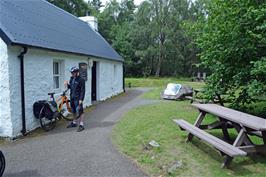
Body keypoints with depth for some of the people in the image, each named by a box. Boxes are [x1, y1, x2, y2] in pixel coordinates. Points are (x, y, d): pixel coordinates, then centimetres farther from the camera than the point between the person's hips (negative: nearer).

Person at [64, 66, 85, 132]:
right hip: (72, 98, 8)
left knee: (80, 112, -4)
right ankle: (74, 123, 33)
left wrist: (81, 99, -19)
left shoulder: (81, 80, -13)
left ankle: (81, 125, 3)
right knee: (74, 111, 19)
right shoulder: (71, 79, 10)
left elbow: (83, 90, -14)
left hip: (78, 99, -7)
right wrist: (67, 85, -4)